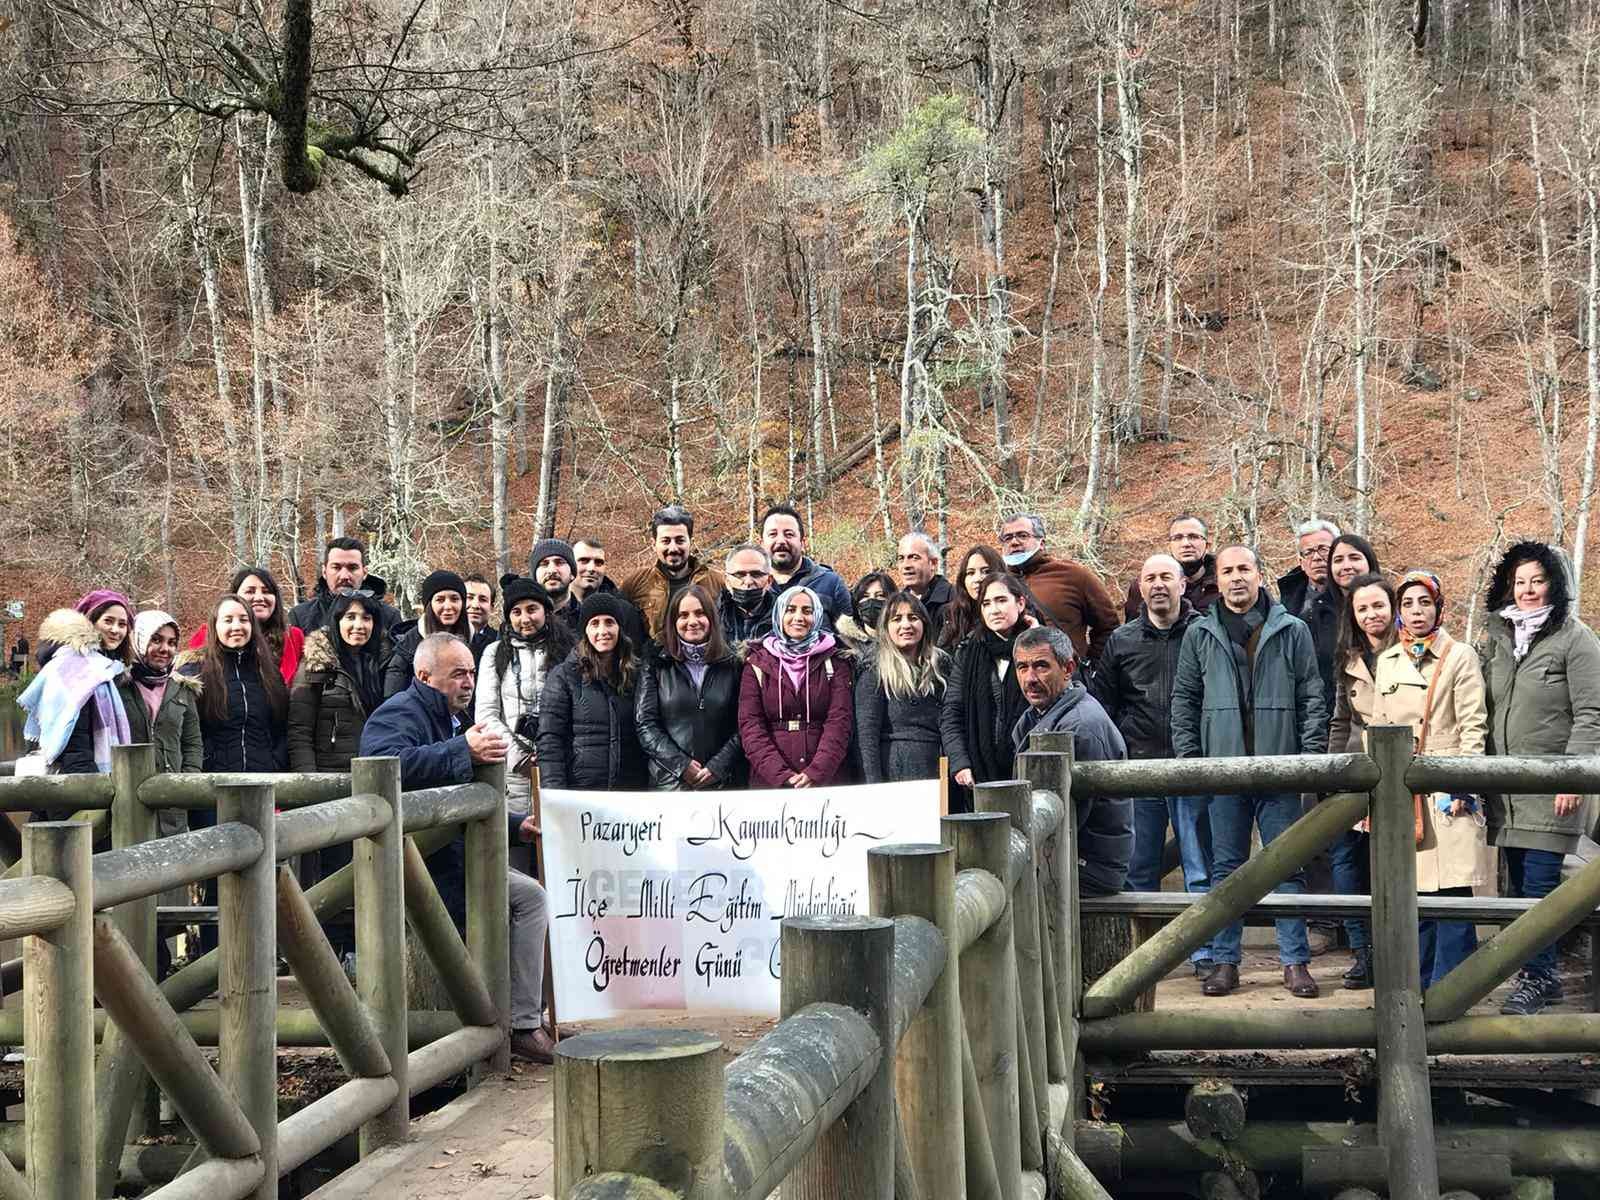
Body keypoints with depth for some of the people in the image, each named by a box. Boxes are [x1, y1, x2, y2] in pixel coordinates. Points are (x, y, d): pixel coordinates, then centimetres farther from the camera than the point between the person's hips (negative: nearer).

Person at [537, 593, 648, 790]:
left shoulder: (636, 674, 9)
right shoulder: (563, 676, 1)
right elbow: (549, 741, -5)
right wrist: (555, 794, -14)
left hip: (631, 789, 2)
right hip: (580, 788, -2)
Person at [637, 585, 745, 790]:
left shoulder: (733, 666, 8)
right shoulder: (656, 665, 6)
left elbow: (742, 727, 2)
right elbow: (646, 725, -1)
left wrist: (717, 767, -10)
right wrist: (681, 765, -10)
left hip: (723, 781, 1)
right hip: (669, 782, 0)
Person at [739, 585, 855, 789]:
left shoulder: (834, 661, 7)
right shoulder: (758, 663, 8)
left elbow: (839, 722, -3)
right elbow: (750, 724, -1)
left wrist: (816, 773, -17)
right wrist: (781, 776, -14)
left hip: (827, 780, 0)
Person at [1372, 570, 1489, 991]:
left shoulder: (1460, 657, -1)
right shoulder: (1386, 661, 14)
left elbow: (1473, 727, -5)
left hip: (1445, 789, -5)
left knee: (1451, 889, -7)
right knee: (1410, 890, 6)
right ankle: (1420, 984, 16)